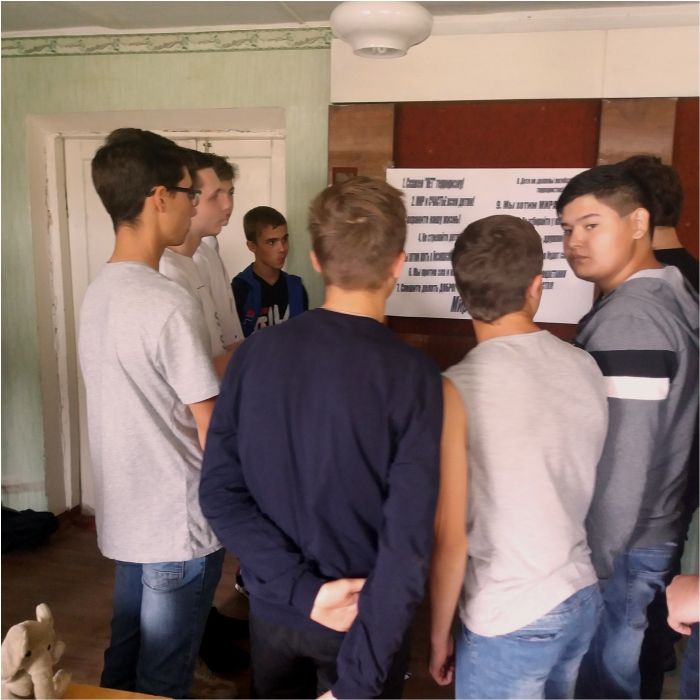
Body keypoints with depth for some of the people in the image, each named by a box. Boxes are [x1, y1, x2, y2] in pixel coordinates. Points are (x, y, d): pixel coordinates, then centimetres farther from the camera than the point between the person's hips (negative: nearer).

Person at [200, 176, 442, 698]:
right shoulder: (412, 375, -21)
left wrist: (302, 588, -13)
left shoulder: (255, 353, -11)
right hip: (365, 617, -3)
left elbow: (219, 491, -11)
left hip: (272, 609, 3)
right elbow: (408, 541, -25)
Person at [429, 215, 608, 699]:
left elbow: (450, 539, -16)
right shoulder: (586, 367, -5)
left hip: (509, 622, -5)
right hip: (584, 600, 6)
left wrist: (439, 635, -2)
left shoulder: (459, 388, -20)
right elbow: (583, 490, 6)